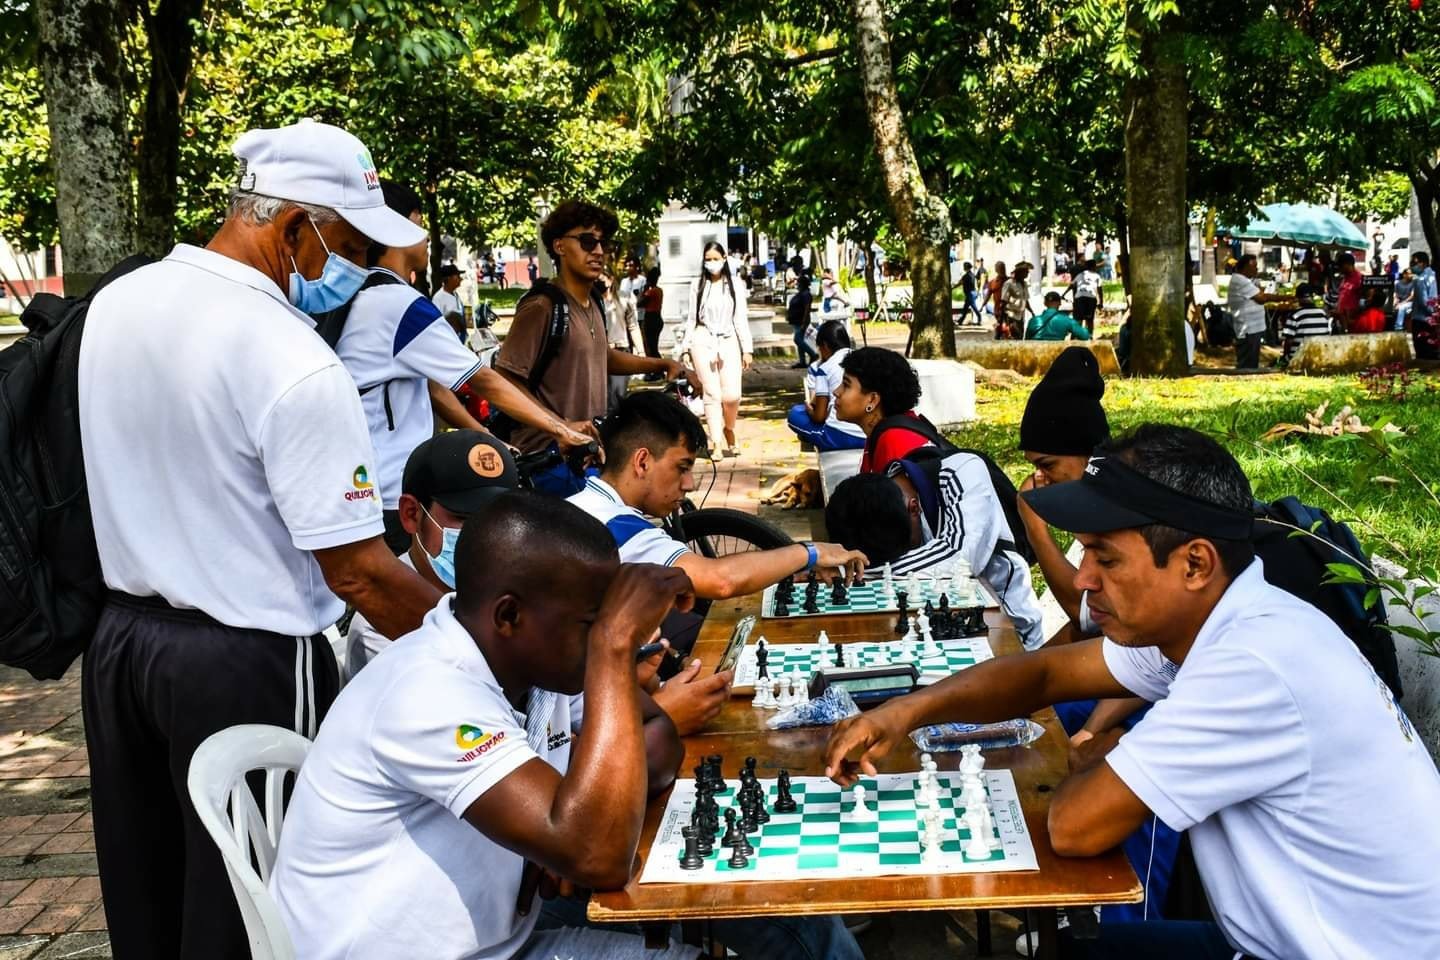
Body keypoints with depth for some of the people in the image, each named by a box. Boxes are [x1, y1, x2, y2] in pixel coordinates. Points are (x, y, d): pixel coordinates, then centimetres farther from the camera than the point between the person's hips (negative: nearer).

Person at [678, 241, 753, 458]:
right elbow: (690, 318, 9)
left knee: (732, 394, -9)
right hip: (703, 341, 0)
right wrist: (685, 348, 4)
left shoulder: (735, 285, 7)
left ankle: (729, 430, 20)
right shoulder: (697, 285, 7)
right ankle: (715, 442, 1)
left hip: (728, 341, 0)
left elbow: (741, 318, 6)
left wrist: (747, 349, 2)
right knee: (712, 393, -3)